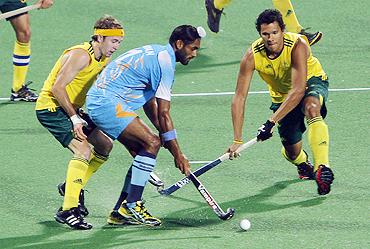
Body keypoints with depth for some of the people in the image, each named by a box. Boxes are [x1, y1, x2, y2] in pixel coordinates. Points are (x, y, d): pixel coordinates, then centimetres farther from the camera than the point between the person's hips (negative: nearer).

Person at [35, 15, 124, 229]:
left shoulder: (104, 59, 7)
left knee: (105, 145, 13)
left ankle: (71, 186, 27)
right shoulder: (81, 56, -23)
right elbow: (57, 88, -26)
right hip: (51, 107, -10)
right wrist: (74, 118, -24)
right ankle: (68, 210, -23)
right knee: (83, 151, -22)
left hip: (72, 109, 10)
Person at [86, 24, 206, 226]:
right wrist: (178, 155, -9)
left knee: (144, 152, 10)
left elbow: (150, 104, 25)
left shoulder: (154, 53, 19)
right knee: (152, 143, -16)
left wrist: (165, 136, 17)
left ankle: (121, 213, 11)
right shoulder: (165, 62, -12)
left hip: (97, 101, 10)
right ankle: (130, 206, -15)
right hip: (108, 103, -10)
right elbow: (163, 114, -13)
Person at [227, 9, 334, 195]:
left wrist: (271, 122, -47)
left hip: (312, 82, -3)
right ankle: (303, 165, 41)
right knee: (292, 152, 2)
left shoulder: (297, 45, -34)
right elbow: (239, 98, -24)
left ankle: (322, 168, -46)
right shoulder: (252, 56, -25)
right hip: (282, 95, 3)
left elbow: (298, 89, -41)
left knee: (311, 107, -38)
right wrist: (237, 140, -30)